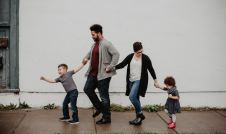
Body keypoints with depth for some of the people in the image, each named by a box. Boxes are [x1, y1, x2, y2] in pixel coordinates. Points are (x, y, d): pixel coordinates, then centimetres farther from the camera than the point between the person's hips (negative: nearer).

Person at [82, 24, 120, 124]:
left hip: (103, 74, -9)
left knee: (104, 96, -2)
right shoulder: (95, 44, 13)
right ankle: (99, 108, 28)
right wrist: (86, 57, 14)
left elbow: (116, 54, -21)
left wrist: (110, 67, -22)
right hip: (93, 73, 9)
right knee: (87, 89, 13)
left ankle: (106, 118, 10)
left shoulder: (106, 44, -15)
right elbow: (91, 52, 33)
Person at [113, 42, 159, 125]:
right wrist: (113, 68, -16)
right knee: (135, 99, 9)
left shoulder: (145, 58, -3)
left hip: (139, 81, -5)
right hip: (131, 81, 5)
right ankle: (139, 118, 18)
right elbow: (122, 64, 0)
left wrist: (155, 80, 7)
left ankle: (140, 114, -3)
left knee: (132, 97, -20)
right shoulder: (130, 57, 5)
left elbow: (151, 69, 3)